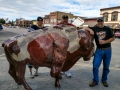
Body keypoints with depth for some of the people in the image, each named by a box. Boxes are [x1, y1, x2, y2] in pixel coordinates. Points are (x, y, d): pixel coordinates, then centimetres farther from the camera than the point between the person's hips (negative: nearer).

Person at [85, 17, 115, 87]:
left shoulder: (108, 29, 2)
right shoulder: (94, 28, 2)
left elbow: (113, 38, 0)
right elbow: (86, 28, 6)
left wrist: (104, 42, -14)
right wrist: (90, 30, -15)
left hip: (108, 50, 1)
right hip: (99, 50, 0)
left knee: (106, 67, 11)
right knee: (95, 66, -4)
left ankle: (104, 80, 29)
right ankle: (95, 81, 13)